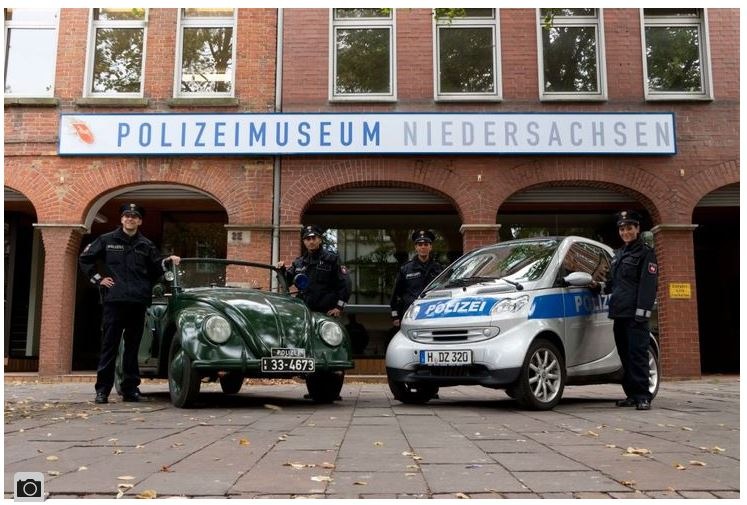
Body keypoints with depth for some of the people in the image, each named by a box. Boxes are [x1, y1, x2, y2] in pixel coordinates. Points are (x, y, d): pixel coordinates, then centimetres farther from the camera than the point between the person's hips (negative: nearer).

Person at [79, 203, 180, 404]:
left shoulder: (146, 245, 14)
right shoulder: (107, 240, 8)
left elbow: (156, 267, 18)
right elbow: (84, 259, 14)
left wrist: (168, 260, -1)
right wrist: (98, 279, 5)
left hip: (138, 303, 2)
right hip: (114, 300, -2)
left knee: (133, 346, 7)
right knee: (109, 346, -1)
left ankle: (130, 389, 13)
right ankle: (102, 389, 4)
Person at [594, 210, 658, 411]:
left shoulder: (645, 253, -2)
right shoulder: (618, 254, 22)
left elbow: (648, 285, -11)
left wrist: (642, 311, -19)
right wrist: (601, 286, 11)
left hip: (635, 314, -8)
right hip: (619, 313, 8)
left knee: (637, 354, -9)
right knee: (625, 355, 10)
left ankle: (643, 396, -7)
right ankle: (631, 395, 16)